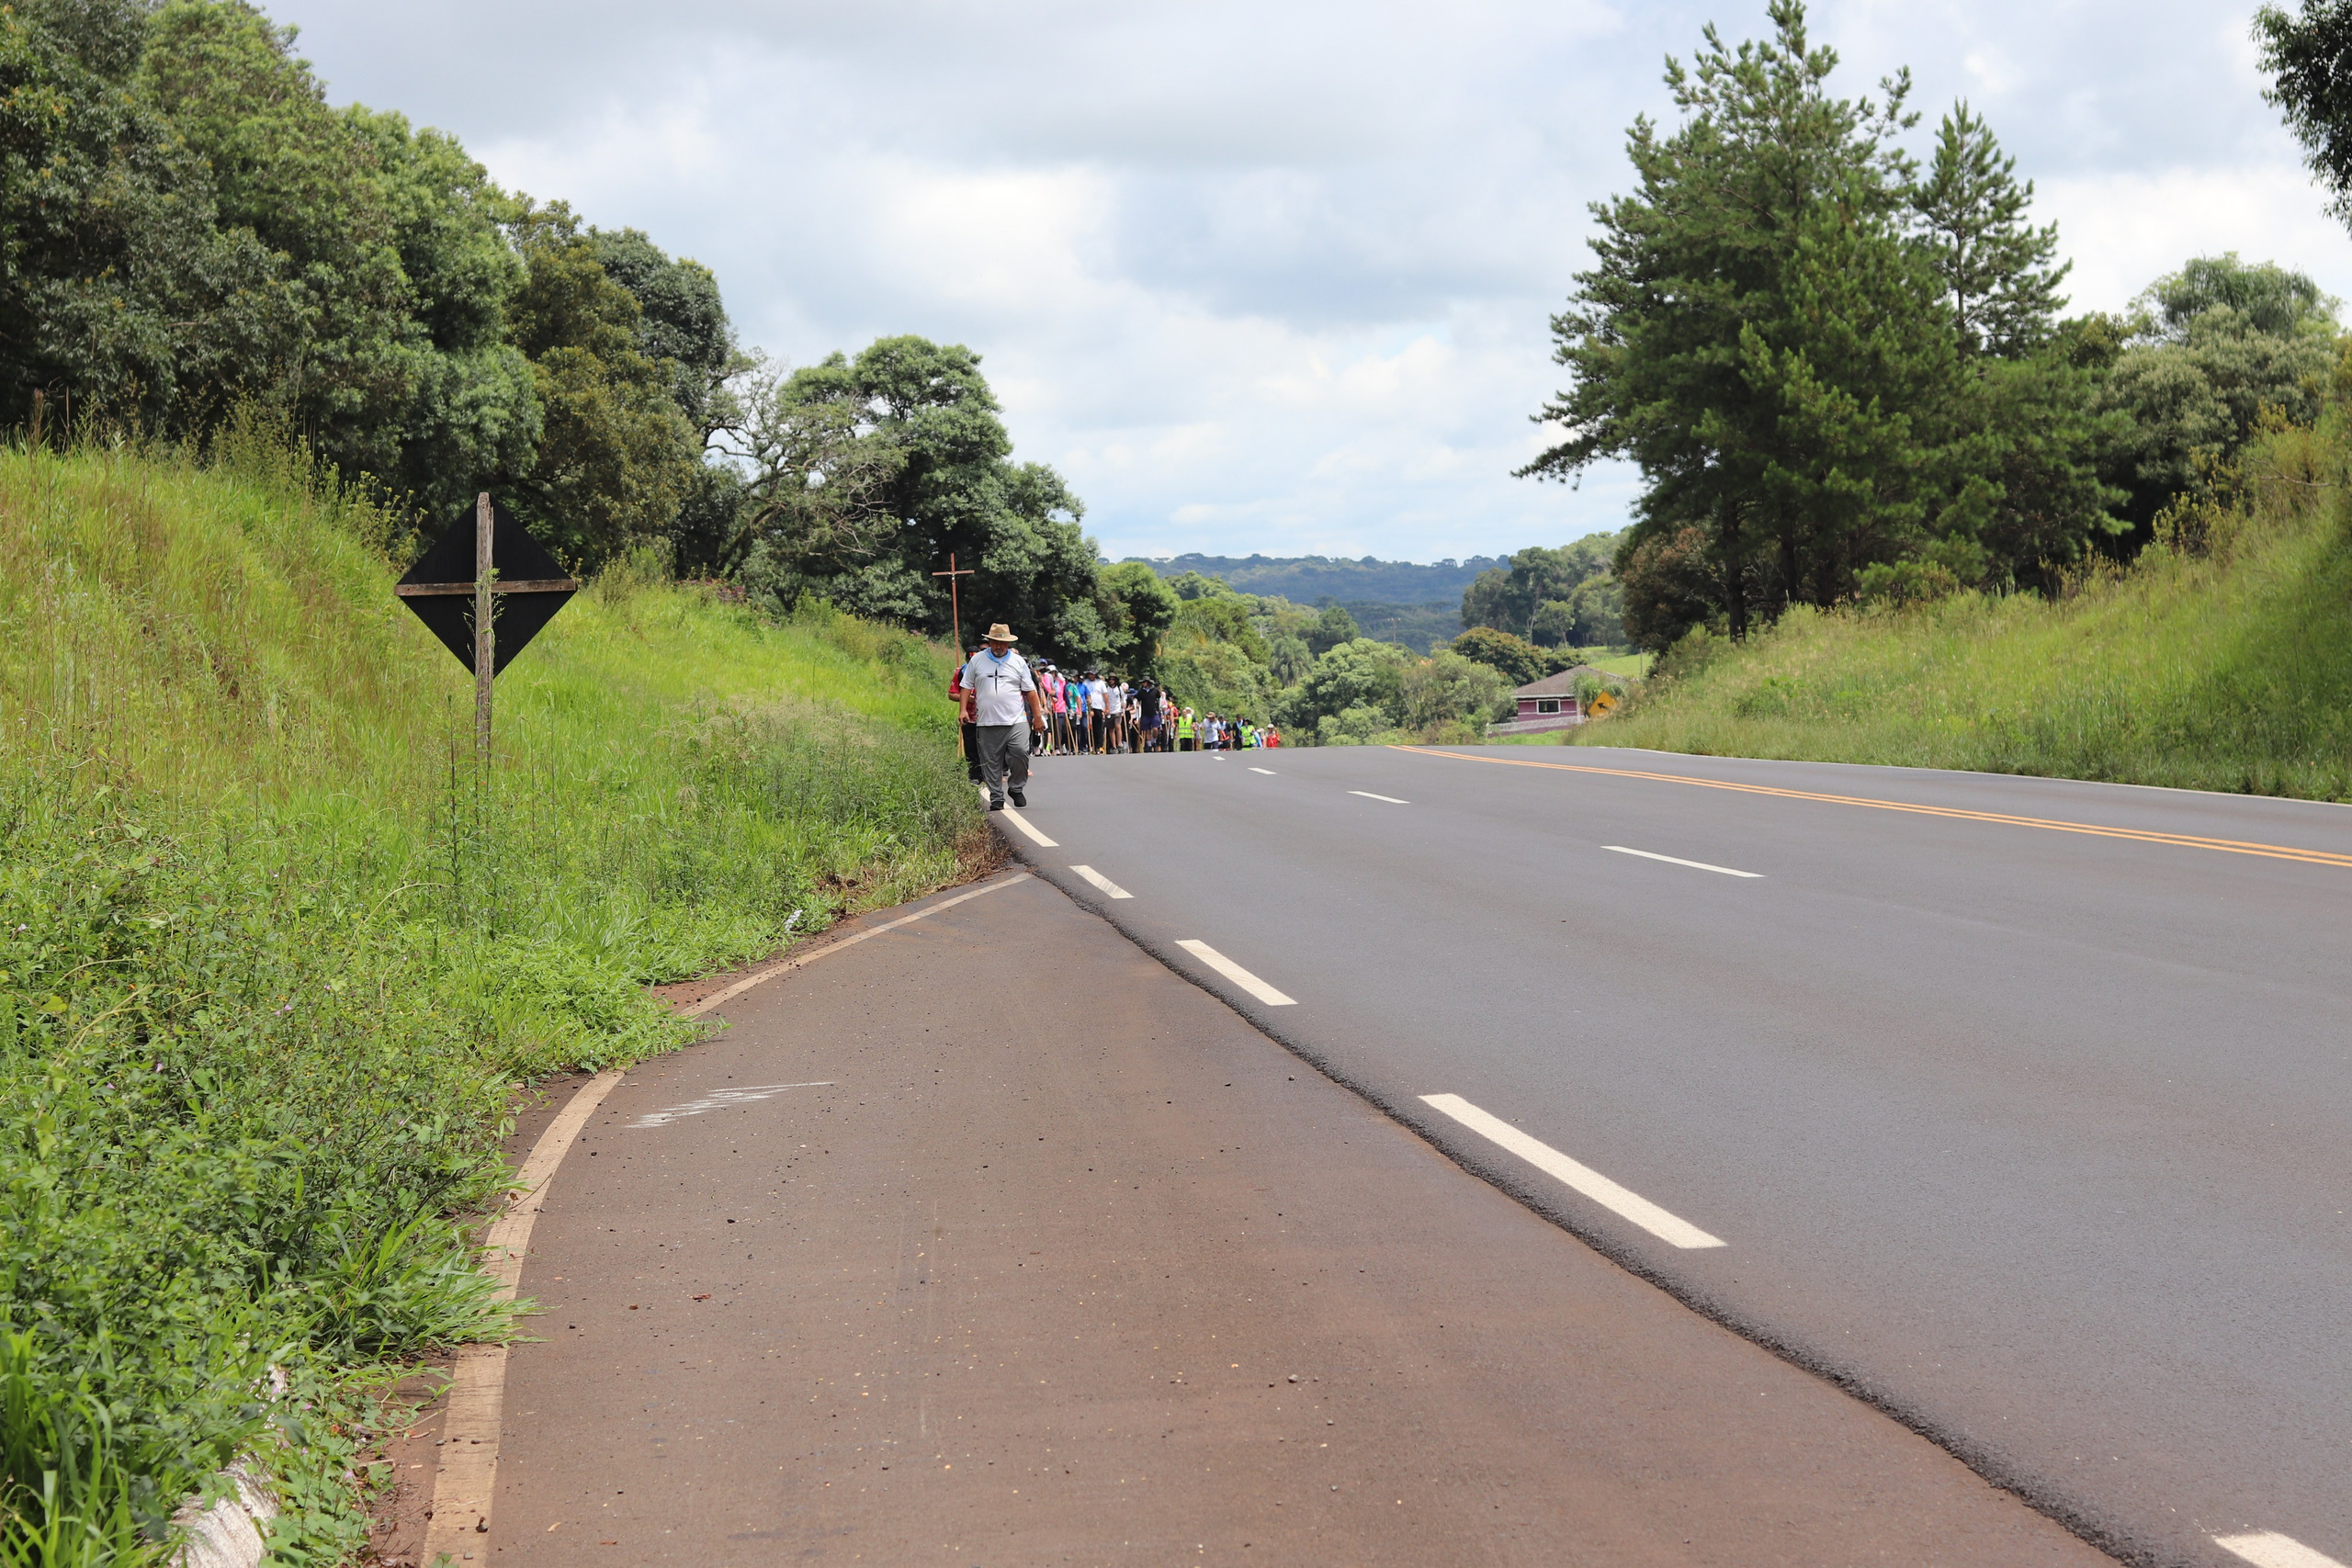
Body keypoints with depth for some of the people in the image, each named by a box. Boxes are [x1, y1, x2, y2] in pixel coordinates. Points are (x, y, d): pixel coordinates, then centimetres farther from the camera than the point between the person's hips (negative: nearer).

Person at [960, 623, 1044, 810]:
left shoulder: (1018, 661, 10)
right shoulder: (977, 660, 9)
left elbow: (1030, 691, 12)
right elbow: (967, 686, 12)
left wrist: (1037, 716, 9)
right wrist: (963, 710, 0)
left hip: (1016, 720, 0)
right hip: (987, 722, 0)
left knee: (1021, 752, -15)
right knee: (991, 762, 0)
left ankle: (1017, 788, 6)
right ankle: (996, 798, 9)